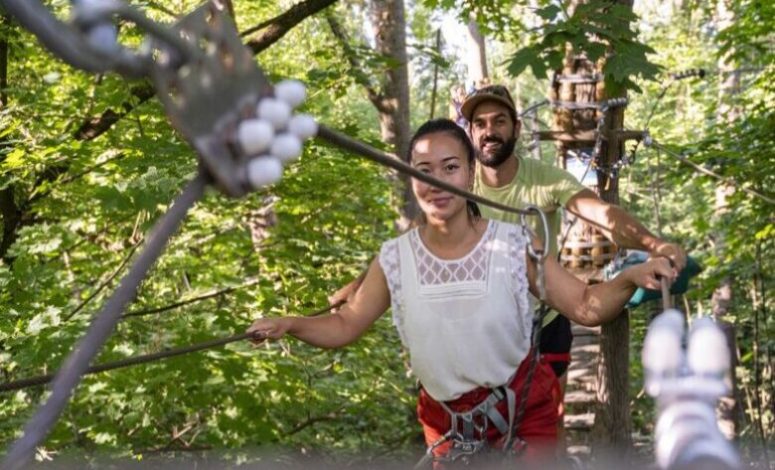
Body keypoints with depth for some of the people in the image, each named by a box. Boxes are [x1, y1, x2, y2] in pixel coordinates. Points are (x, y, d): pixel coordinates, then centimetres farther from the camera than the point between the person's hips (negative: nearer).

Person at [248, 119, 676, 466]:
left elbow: (585, 306, -11)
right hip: (446, 419, 2)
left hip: (524, 409, -1)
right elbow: (345, 325, -1)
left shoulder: (514, 246, -15)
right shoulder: (394, 260, -11)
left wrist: (630, 278, -30)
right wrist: (290, 325, -18)